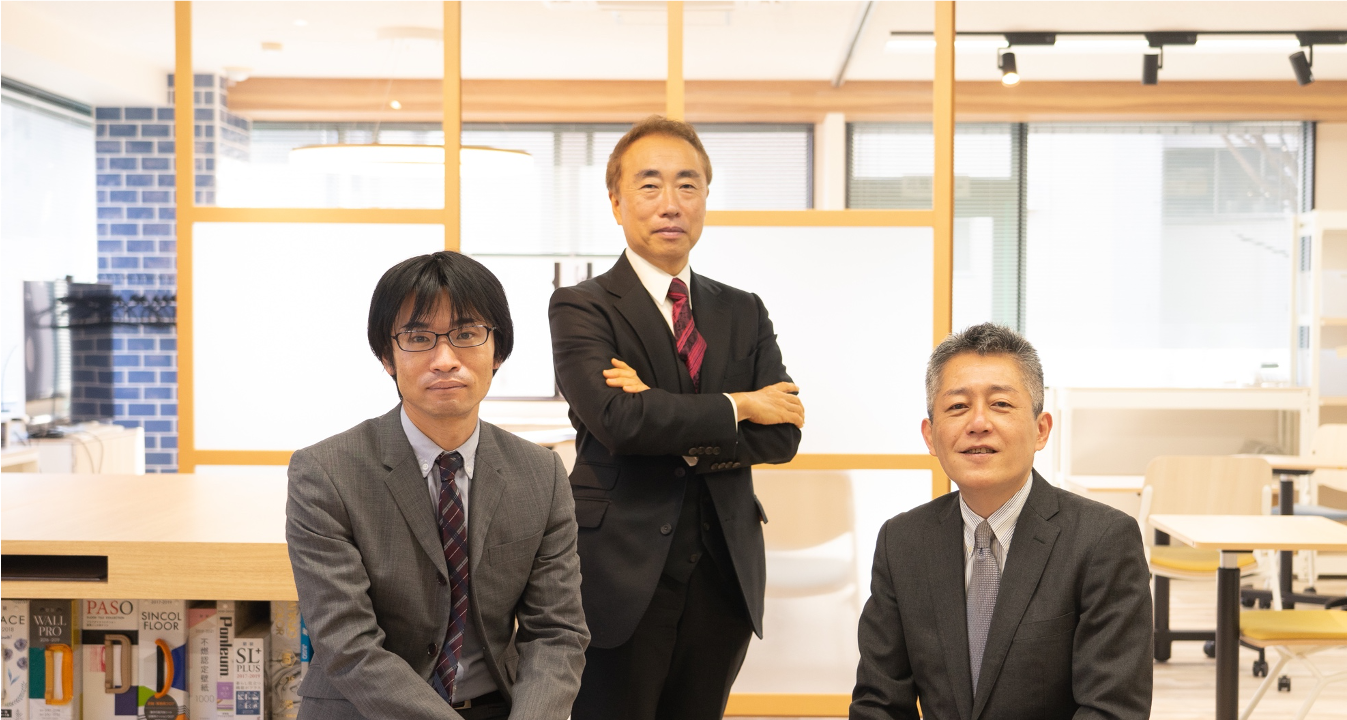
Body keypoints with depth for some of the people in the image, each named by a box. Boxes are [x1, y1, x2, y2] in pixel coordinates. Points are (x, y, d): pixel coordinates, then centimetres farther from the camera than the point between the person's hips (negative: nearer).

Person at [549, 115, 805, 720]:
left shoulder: (743, 313, 12)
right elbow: (616, 419, -19)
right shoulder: (581, 307, -3)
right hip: (622, 577, -4)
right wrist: (736, 407, -9)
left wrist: (674, 434, -14)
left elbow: (782, 435, 0)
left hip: (724, 577, 4)